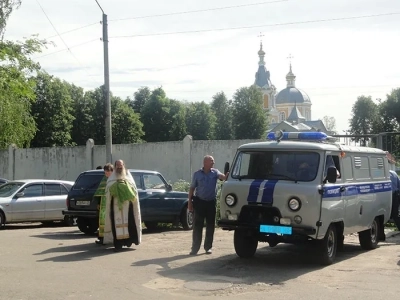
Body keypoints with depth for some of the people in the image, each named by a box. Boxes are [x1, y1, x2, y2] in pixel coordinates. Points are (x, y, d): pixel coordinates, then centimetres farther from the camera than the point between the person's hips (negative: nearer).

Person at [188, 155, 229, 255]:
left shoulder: (215, 172, 4)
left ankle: (208, 247, 16)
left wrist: (227, 175, -41)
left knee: (210, 225, 5)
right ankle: (195, 248, 1)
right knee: (197, 226, -2)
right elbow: (192, 188, 7)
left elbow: (222, 177, -17)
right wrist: (190, 202, 1)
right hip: (199, 202, -1)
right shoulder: (197, 174, 3)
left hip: (211, 202, 1)